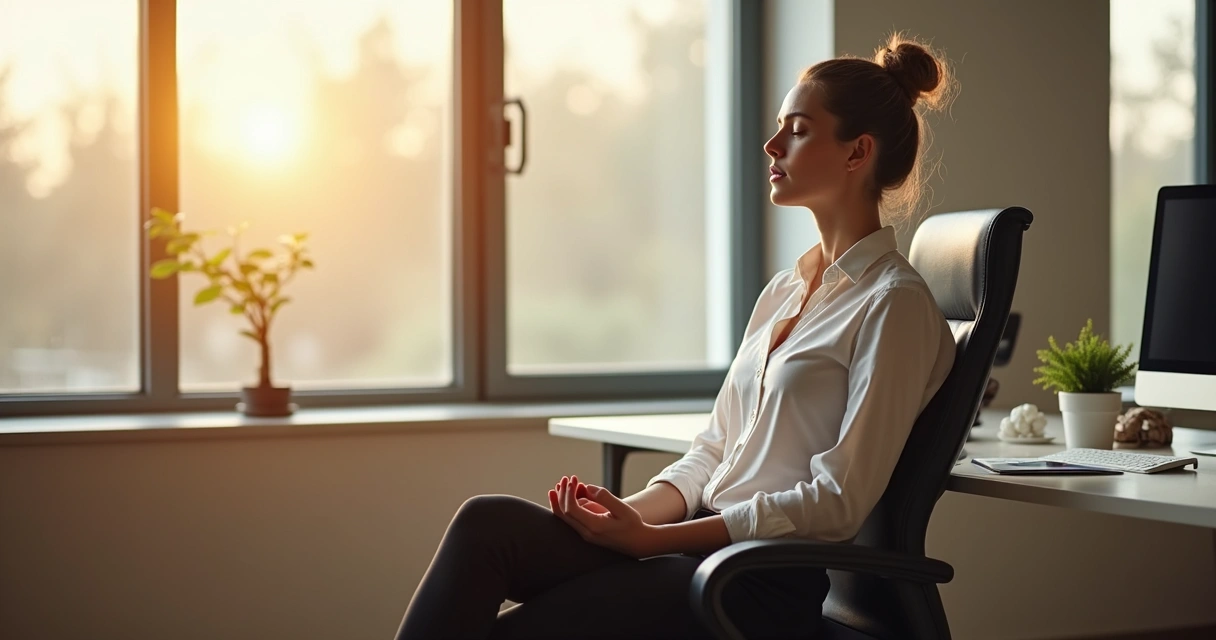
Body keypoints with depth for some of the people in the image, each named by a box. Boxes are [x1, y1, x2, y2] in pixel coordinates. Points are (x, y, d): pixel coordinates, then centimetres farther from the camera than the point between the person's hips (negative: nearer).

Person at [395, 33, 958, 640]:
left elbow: (837, 503, -14)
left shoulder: (894, 305, -8)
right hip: (707, 543, 7)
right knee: (487, 523, -17)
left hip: (773, 589, -7)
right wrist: (629, 513, -4)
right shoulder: (784, 290, 19)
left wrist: (649, 538, -15)